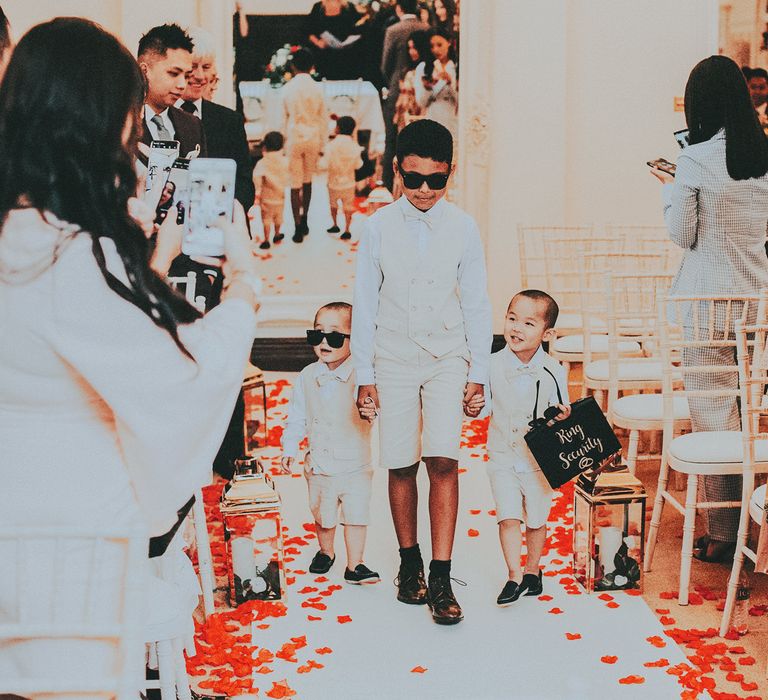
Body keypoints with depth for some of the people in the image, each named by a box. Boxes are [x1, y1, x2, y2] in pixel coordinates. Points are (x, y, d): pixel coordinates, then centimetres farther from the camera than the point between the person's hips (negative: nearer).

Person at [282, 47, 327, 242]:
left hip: (293, 139, -2)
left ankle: (298, 229, 1)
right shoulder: (318, 89, -4)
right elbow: (323, 119, 2)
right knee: (307, 181, 18)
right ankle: (304, 222, 26)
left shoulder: (287, 88, -8)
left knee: (295, 184, 2)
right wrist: (322, 146, 11)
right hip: (313, 138, 2)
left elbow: (281, 118, -3)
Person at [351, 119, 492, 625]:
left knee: (443, 460, -13)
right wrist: (365, 372, 3)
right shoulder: (378, 227, 0)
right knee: (401, 465, 2)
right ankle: (410, 564, 21)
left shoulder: (463, 227, 1)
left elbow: (476, 303, 5)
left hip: (447, 359, 0)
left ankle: (441, 580, -10)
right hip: (393, 360, 1)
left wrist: (478, 372, 4)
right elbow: (365, 303, 4)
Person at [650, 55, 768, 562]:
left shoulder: (696, 159, -13)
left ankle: (723, 534, 6)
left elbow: (683, 235, -6)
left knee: (713, 410, 2)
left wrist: (669, 188, 10)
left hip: (709, 297, -5)